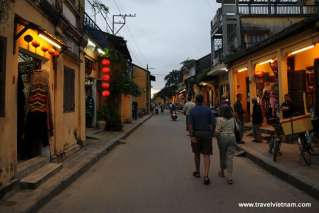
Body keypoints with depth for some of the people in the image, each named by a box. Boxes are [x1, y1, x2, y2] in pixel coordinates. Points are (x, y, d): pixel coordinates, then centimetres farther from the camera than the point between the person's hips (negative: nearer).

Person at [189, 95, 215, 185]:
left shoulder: (192, 110, -4)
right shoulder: (208, 110, -2)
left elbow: (190, 125, -14)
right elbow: (211, 123, -4)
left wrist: (192, 136, -16)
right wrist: (211, 135, 5)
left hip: (196, 134, 0)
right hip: (206, 134, 0)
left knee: (196, 153, 19)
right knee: (206, 155, -2)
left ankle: (197, 172, 33)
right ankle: (206, 176, -13)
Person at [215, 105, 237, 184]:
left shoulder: (220, 119, -8)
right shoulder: (233, 119, 6)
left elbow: (217, 131, -11)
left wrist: (217, 137, 8)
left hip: (222, 137, -2)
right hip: (232, 137, 2)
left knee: (222, 156, 16)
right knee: (230, 157, 1)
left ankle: (222, 172, 35)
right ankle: (229, 177, -3)